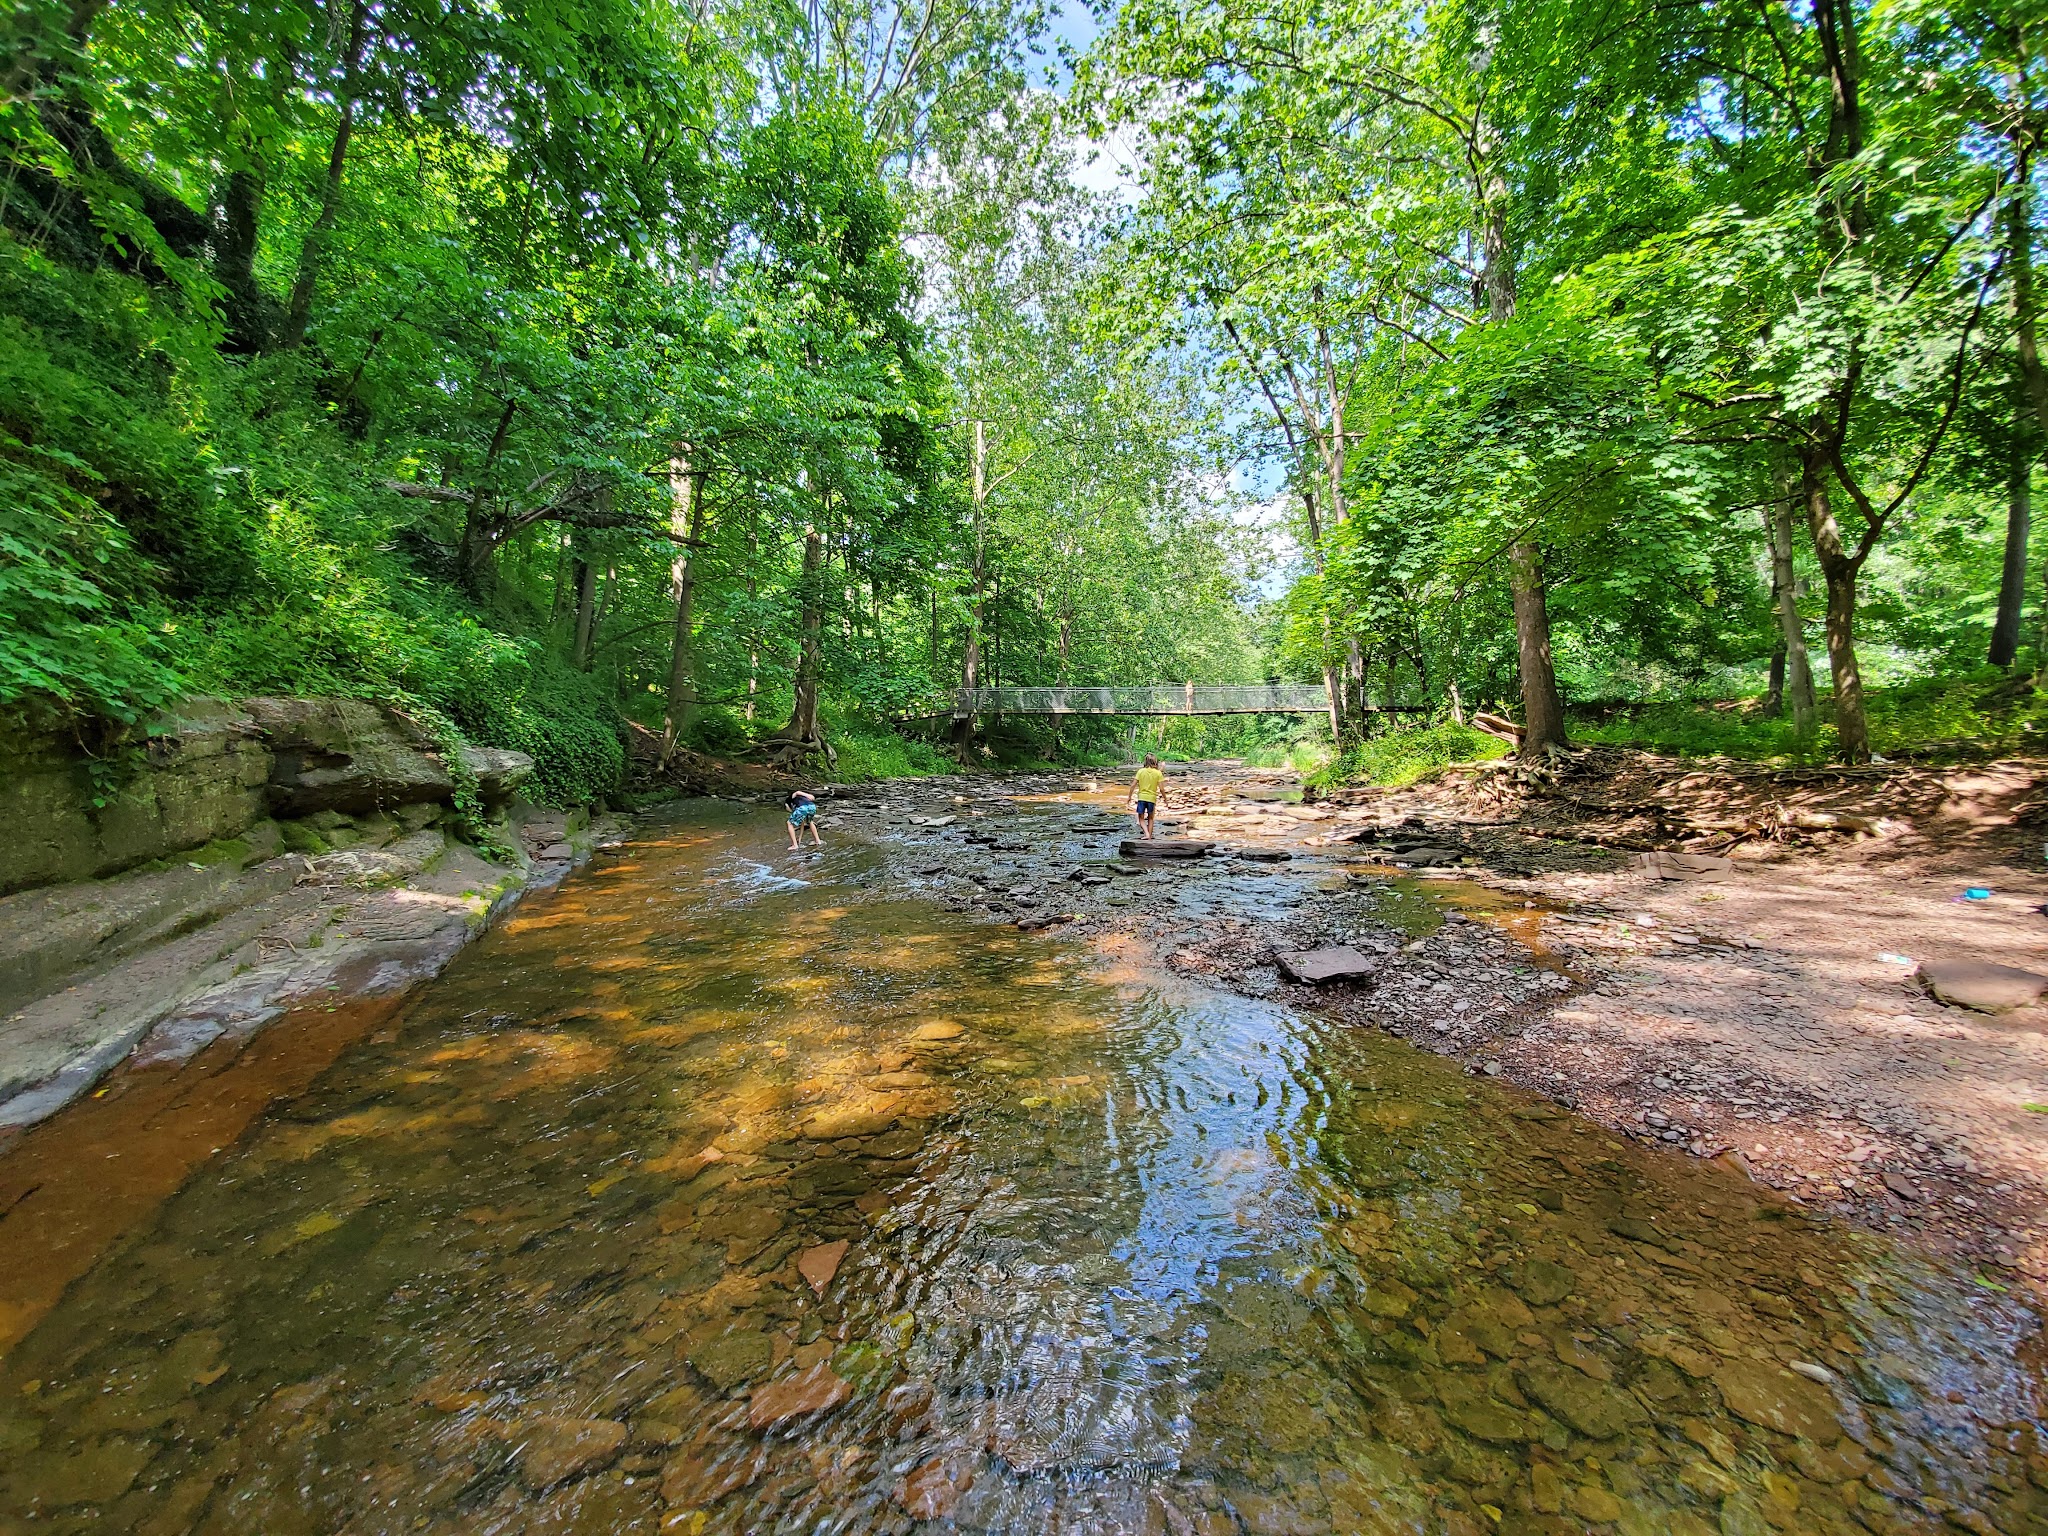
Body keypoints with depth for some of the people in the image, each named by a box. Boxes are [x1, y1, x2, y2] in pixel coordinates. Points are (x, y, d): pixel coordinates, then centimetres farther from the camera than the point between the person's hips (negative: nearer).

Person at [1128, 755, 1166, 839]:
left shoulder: (1141, 771, -2)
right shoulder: (1158, 773, -4)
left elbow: (1133, 785, -3)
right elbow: (1161, 789, -7)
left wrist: (1130, 797, 7)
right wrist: (1165, 799, 7)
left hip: (1141, 797, 0)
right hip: (1152, 798, 0)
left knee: (1141, 819, 9)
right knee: (1150, 819, 18)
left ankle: (1147, 834, -12)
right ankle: (1149, 836, 16)